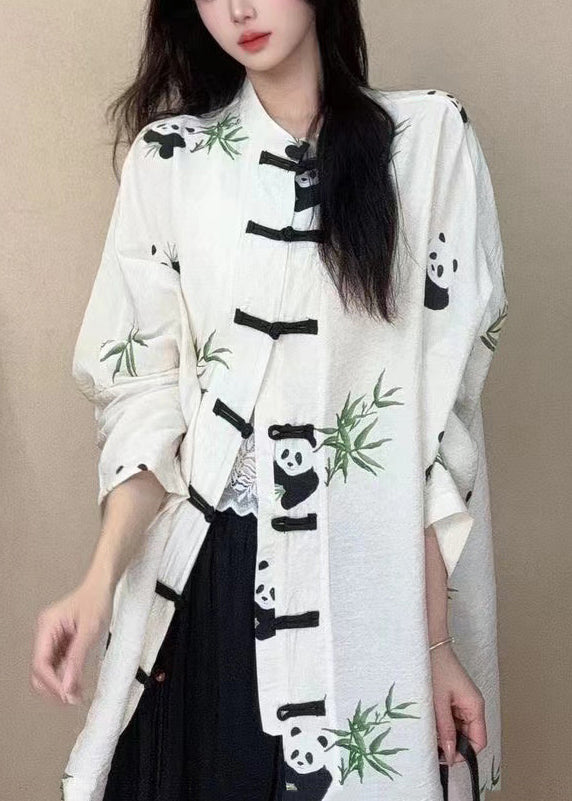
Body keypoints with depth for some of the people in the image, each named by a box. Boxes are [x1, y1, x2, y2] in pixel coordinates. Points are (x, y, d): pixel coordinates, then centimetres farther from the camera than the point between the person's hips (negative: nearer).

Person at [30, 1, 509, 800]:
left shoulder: (430, 139, -4)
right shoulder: (166, 159, 3)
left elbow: (443, 401, -6)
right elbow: (142, 386, 1)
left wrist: (435, 635, -9)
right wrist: (102, 579, -13)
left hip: (369, 578, -1)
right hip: (204, 576, 2)